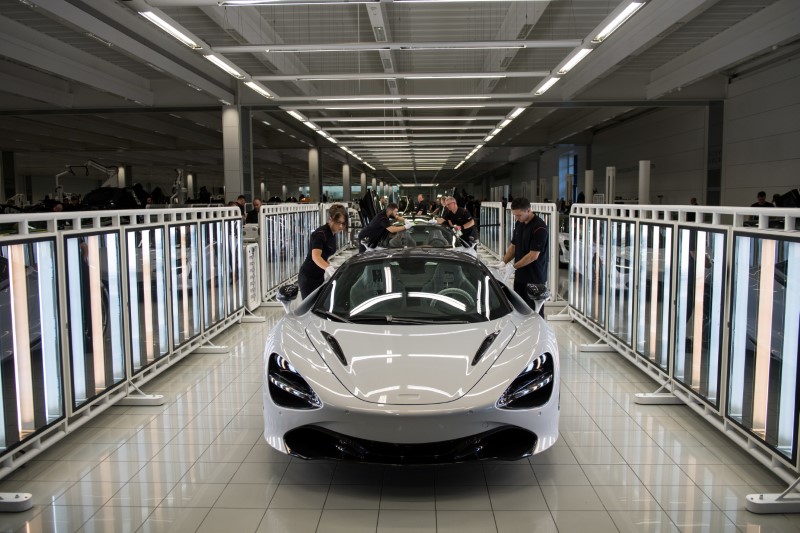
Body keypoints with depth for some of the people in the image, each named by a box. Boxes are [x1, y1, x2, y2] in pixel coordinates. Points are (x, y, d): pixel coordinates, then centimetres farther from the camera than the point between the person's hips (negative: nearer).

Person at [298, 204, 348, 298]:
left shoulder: (332, 234, 6)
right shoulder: (320, 234, -20)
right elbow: (316, 256, -37)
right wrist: (329, 268, -52)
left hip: (319, 277, 9)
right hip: (308, 278, -9)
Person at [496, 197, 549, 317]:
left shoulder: (539, 228, -18)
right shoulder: (519, 224, 7)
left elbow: (534, 255, -21)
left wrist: (513, 266, -19)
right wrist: (504, 262, 1)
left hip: (535, 277, -8)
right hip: (520, 275, 8)